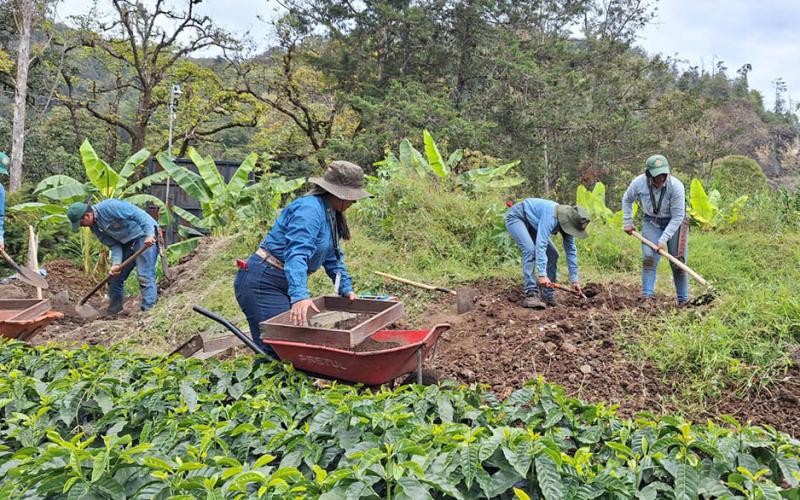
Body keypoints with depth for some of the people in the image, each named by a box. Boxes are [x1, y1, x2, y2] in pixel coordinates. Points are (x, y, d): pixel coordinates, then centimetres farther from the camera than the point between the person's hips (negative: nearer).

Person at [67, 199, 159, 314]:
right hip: (127, 243, 9)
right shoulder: (95, 227, 6)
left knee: (145, 276, -17)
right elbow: (114, 245, 2)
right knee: (115, 276, 11)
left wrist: (150, 235, -33)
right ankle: (112, 313, 23)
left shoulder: (109, 207, -21)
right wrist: (116, 264, -14)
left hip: (146, 237, -9)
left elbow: (139, 214, -25)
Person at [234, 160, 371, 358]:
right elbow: (296, 254, -32)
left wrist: (346, 289, 13)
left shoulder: (331, 214, 11)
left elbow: (333, 258, 20)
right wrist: (299, 296, -43)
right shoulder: (309, 209, -20)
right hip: (261, 283, -10)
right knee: (276, 351, -12)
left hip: (284, 285, 10)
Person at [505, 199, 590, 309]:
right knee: (530, 249, -30)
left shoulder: (568, 222, -11)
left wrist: (574, 280, -2)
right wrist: (542, 274, -44)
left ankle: (548, 295, 7)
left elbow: (571, 251, -3)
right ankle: (531, 294, -30)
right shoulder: (551, 216, -37)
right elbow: (540, 245, -41)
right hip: (516, 217, -9)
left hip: (531, 224, 9)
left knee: (552, 255, 1)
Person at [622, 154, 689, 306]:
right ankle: (647, 297, -10)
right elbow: (627, 200, 3)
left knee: (678, 262, -1)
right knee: (649, 258, -12)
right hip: (651, 222, 2)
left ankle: (683, 299, 13)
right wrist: (627, 222, 2)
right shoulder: (639, 183, -20)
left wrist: (664, 239, -26)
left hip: (674, 222, -2)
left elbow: (677, 216, -23)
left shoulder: (676, 186, -29)